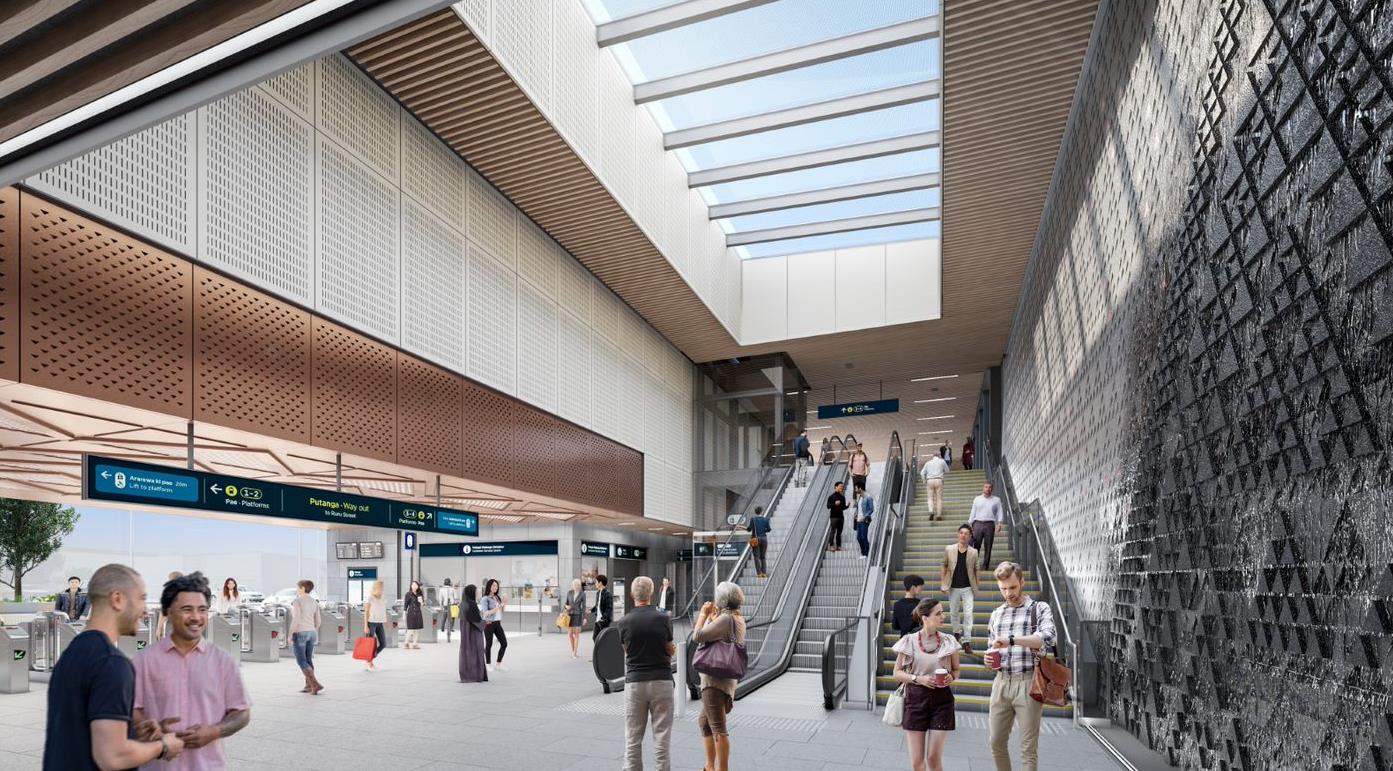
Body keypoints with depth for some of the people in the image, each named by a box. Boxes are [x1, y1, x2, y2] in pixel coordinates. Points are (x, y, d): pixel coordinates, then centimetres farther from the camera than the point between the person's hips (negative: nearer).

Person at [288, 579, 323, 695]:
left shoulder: (297, 601, -13)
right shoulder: (314, 602, 8)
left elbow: (296, 619, -20)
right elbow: (318, 620, 10)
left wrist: (290, 634, -14)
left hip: (299, 633, -7)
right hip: (311, 633, 7)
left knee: (301, 662, -2)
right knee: (308, 660, 17)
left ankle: (315, 684, -14)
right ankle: (308, 686, 18)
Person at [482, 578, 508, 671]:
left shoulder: (498, 597, 9)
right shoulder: (485, 599, -8)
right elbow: (486, 613, -17)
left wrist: (504, 605, -5)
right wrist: (496, 608, -30)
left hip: (498, 623, 6)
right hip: (489, 623, -6)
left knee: (504, 643, 1)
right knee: (489, 644, 3)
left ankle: (499, 665, 11)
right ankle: (488, 665, 18)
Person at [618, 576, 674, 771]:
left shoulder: (624, 622, -5)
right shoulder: (664, 619, -8)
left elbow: (627, 651, 8)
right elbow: (671, 651, 4)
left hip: (634, 682, 1)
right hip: (661, 681, -1)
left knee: (633, 737, 9)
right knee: (662, 735, 7)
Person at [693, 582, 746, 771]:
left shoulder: (726, 618, -18)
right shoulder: (738, 619, 11)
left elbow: (698, 636, -22)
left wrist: (704, 613, -10)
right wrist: (712, 615, 14)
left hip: (715, 679, -11)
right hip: (727, 680, 11)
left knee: (718, 727, -6)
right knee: (704, 721, 22)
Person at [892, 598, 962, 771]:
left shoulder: (949, 641, -1)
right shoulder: (909, 641, -5)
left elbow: (957, 669, 12)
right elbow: (897, 673, 1)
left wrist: (952, 677, -11)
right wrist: (918, 679, -15)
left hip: (941, 699, 1)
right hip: (916, 699, -1)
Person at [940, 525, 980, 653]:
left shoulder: (973, 552, -4)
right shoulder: (949, 549, -5)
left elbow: (975, 570, 4)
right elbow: (943, 566, 2)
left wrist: (975, 587, 5)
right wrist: (942, 583, -4)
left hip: (968, 588, -1)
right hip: (953, 587, 1)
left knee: (968, 614, -5)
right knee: (953, 612, 14)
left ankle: (966, 641, 1)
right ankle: (957, 632, 36)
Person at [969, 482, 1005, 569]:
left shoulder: (996, 500, 12)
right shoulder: (977, 499, 15)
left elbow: (999, 512, 7)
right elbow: (973, 513, 15)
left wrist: (999, 523, -9)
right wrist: (969, 524, 9)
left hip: (989, 524, 0)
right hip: (978, 524, 0)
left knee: (988, 547, 0)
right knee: (976, 546, -5)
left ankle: (985, 566, 7)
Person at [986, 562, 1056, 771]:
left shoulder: (1040, 608, -1)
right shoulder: (996, 615, 14)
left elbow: (1048, 638, -19)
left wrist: (1011, 640, -30)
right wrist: (989, 659, -3)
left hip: (1028, 683, -5)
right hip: (1001, 683, 5)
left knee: (1028, 747, 2)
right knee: (996, 742, 9)